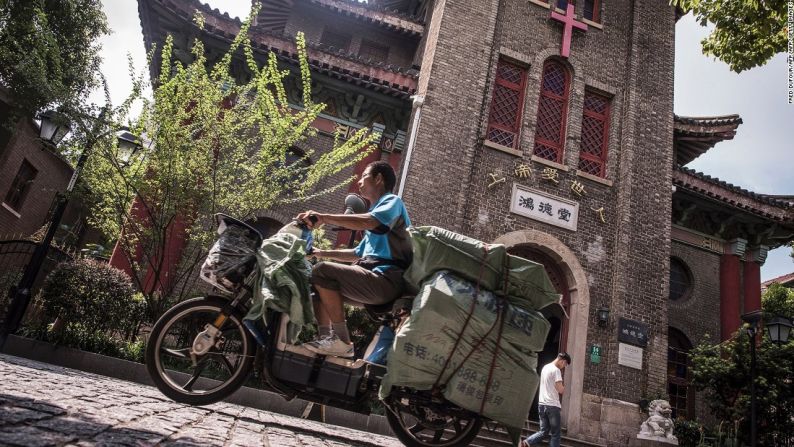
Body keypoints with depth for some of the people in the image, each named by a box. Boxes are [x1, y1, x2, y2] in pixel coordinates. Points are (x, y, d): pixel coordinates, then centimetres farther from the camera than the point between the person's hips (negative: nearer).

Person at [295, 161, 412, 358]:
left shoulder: (392, 201, 1)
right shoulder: (376, 210, 30)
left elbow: (368, 222, -22)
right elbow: (358, 253, 33)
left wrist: (324, 217, -20)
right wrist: (322, 253, 32)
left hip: (385, 279, -10)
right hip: (375, 280, 10)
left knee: (322, 271, -21)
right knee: (317, 284, 13)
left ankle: (342, 342, -23)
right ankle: (325, 338, 2)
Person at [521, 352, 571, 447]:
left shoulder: (545, 367, 15)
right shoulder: (556, 370, -12)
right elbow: (560, 390, -15)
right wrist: (564, 388, 5)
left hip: (542, 404, 8)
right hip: (552, 405, -7)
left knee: (544, 431, 11)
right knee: (555, 433, 3)